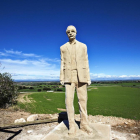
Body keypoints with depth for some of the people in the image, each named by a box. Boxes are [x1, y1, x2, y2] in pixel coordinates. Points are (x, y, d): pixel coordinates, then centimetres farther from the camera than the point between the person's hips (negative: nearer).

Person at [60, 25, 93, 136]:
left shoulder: (83, 46, 11)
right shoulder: (63, 47, 12)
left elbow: (86, 63, 7)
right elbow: (62, 64, 9)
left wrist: (88, 77, 0)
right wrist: (61, 78, 1)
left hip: (81, 76, 1)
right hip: (69, 77, 0)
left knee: (83, 100, 2)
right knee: (69, 100, -6)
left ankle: (84, 124, 15)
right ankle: (72, 126, 4)